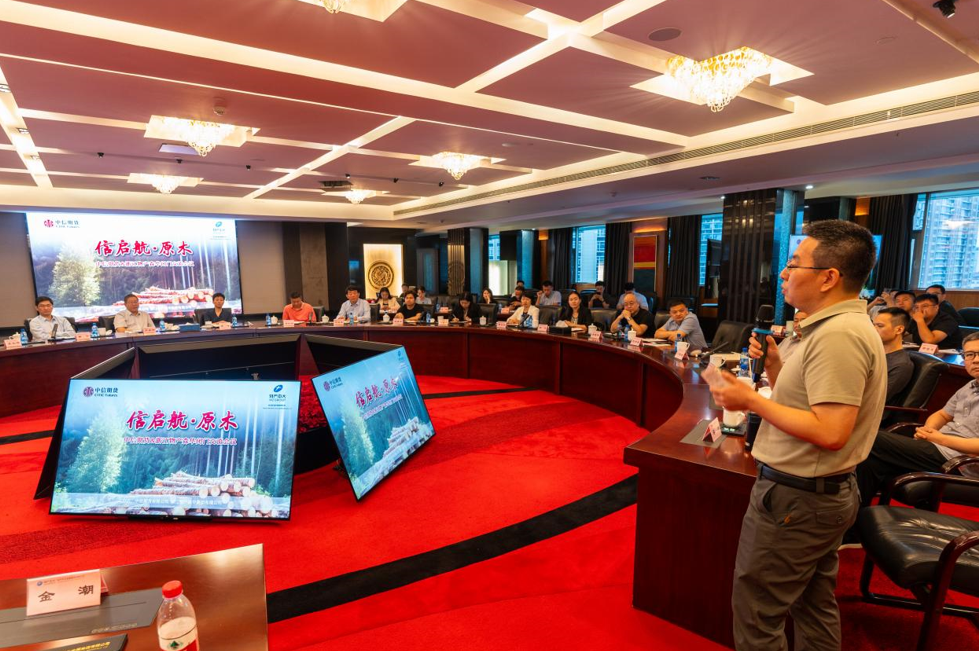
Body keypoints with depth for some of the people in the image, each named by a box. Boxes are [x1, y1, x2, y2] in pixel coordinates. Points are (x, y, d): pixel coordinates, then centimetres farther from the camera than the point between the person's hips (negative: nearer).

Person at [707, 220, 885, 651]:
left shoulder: (838, 335, -23)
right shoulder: (846, 325, 10)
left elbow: (830, 433, -28)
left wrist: (751, 401, -22)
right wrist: (774, 365, 1)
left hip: (795, 498, -10)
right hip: (828, 492, 10)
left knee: (756, 614, 6)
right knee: (815, 609, 23)